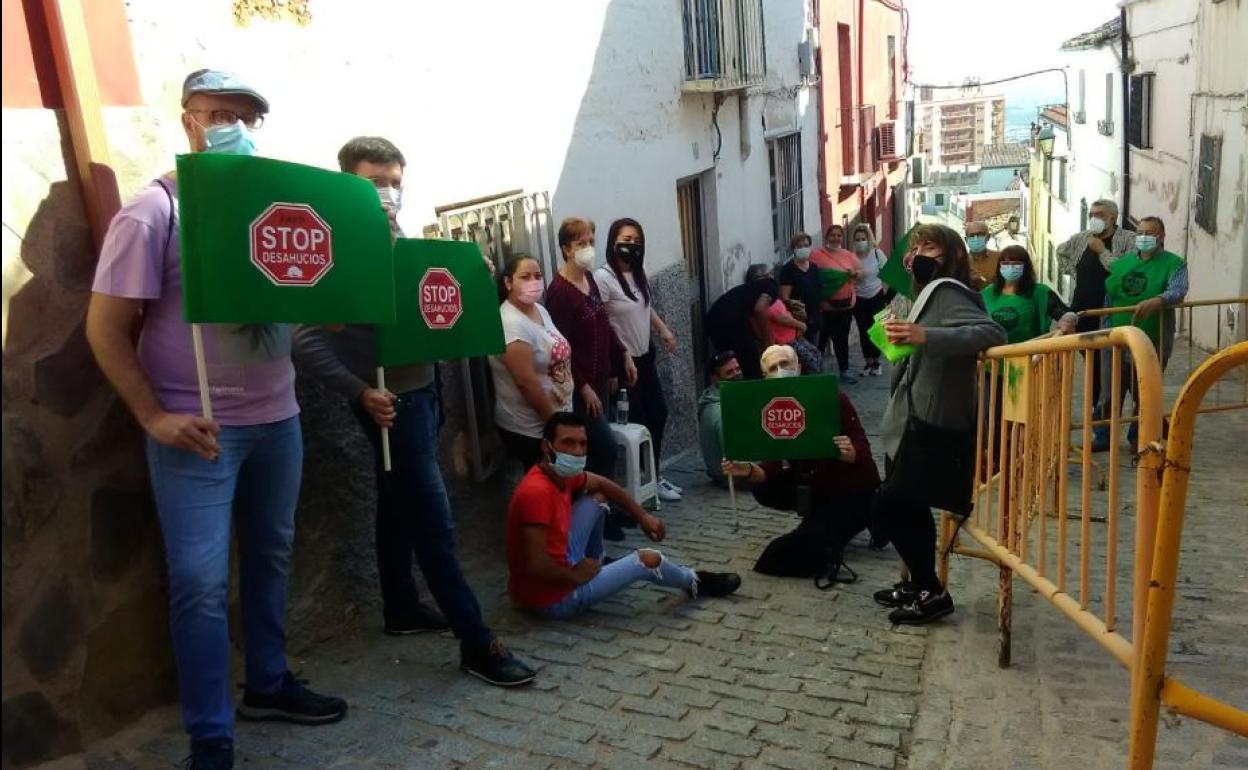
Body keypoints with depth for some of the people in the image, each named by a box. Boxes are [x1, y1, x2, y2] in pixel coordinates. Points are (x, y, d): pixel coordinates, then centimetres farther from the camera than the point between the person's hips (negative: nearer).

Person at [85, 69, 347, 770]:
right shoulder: (153, 211, -8)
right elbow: (107, 328, -8)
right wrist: (154, 417, -14)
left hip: (276, 417, 6)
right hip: (197, 430, -5)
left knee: (271, 555, 17)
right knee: (203, 582, -1)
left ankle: (268, 683, 36)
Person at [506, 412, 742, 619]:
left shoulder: (562, 474, -3)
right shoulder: (538, 491, -30)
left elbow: (602, 484, 17)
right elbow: (536, 565, -33)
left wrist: (642, 517, 15)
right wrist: (575, 576, -17)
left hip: (558, 569, 9)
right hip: (552, 598, -9)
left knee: (591, 504, 13)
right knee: (648, 559, -1)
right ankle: (695, 583, 30)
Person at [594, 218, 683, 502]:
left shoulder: (639, 273, 5)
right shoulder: (603, 278, -19)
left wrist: (664, 330, 14)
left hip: (645, 356, 8)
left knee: (658, 413, 15)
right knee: (637, 423, 0)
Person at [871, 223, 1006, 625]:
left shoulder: (947, 291, -14)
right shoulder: (932, 292, 18)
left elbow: (991, 332, -32)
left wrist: (926, 336, -40)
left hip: (931, 425, -11)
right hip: (919, 421, 11)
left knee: (886, 505, -6)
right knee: (909, 507, 17)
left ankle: (932, 592, 5)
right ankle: (919, 584, 30)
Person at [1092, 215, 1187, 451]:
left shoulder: (1173, 264, -3)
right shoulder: (1122, 262, 10)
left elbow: (1178, 291, -21)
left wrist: (1155, 302, -40)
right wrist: (1107, 330, 10)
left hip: (1153, 343, -3)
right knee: (1109, 393, 3)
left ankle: (1138, 438, 26)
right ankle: (1101, 437, 13)